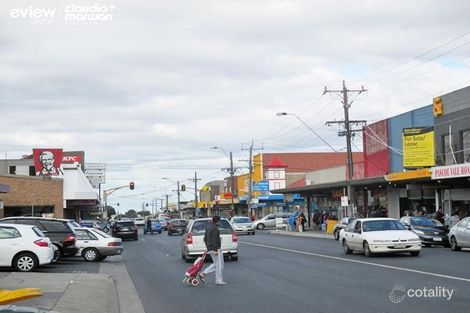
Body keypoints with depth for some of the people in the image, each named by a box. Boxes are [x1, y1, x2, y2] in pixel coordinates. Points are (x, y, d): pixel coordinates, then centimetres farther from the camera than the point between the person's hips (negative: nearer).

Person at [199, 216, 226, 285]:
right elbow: (214, 240, -23)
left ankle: (203, 274, 8)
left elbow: (205, 238, 19)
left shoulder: (208, 227, 13)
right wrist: (215, 250, -24)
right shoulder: (215, 228, -17)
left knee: (216, 264, 18)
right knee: (219, 265, 1)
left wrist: (208, 247, 26)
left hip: (210, 249, 10)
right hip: (215, 249, -10)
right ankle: (219, 280, 6)